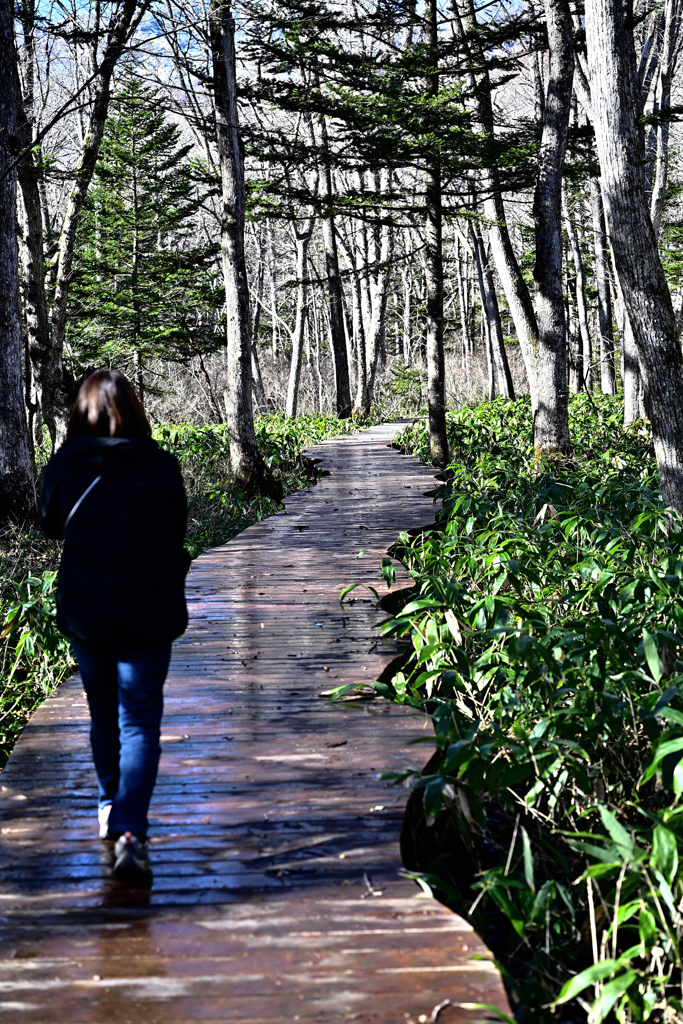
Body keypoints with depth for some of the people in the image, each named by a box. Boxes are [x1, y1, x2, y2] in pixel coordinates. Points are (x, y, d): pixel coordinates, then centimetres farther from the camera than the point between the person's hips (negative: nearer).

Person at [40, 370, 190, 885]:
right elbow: (177, 534, 4)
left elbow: (50, 524, 11)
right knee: (140, 721, 1)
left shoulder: (62, 468, -6)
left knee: (104, 715, 21)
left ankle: (111, 809, 37)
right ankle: (130, 833, -12)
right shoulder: (162, 468, -8)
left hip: (84, 611, 2)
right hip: (149, 614, -2)